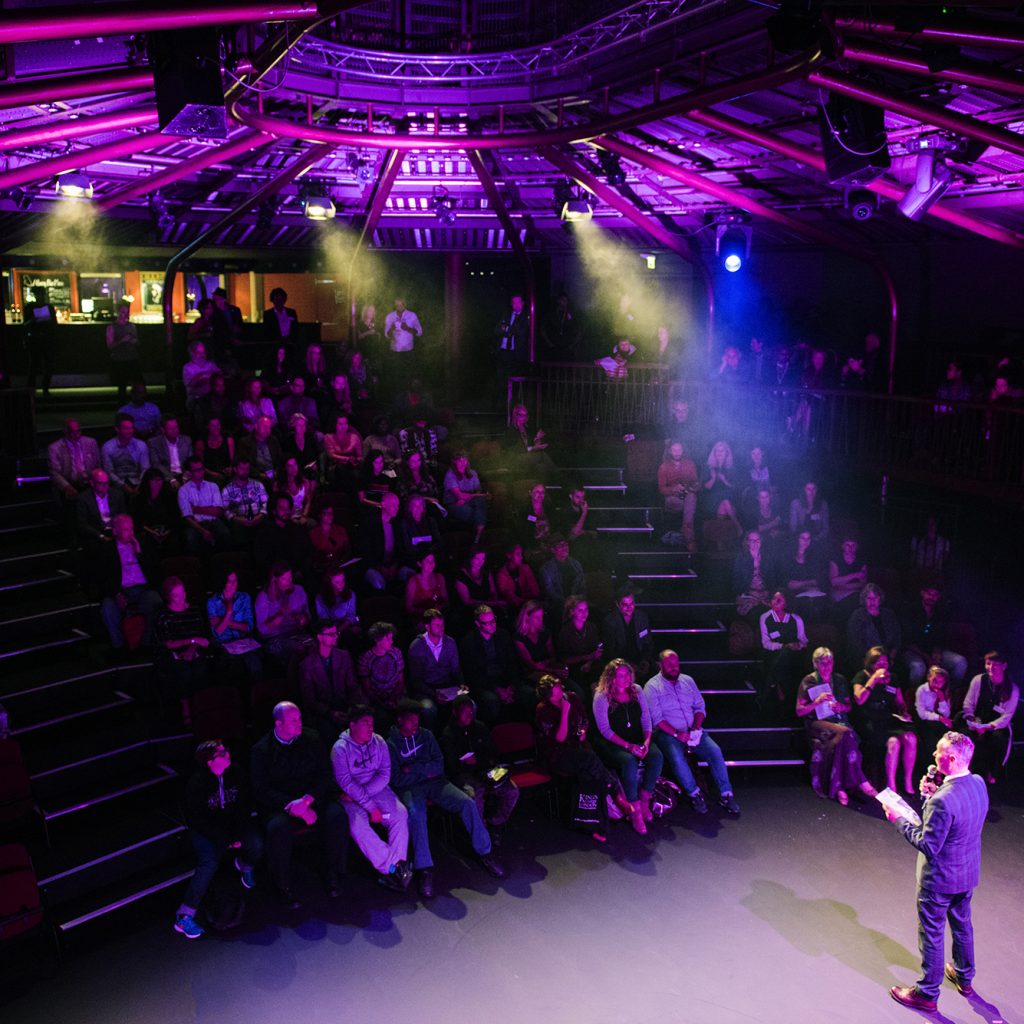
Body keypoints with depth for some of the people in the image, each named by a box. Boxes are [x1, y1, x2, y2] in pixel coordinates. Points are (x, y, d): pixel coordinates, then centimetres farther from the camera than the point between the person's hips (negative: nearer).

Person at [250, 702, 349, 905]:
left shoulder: (311, 739, 5)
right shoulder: (261, 749, -2)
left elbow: (325, 775, 1)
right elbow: (261, 790, -8)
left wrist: (306, 800, -17)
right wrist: (292, 805, -21)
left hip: (313, 799, 2)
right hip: (278, 805, -2)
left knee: (337, 815, -26)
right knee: (278, 827, -34)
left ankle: (333, 877, -8)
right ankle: (283, 888, -13)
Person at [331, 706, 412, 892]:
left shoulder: (379, 742, 2)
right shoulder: (340, 748, -9)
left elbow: (385, 775, -3)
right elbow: (345, 782, -17)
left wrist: (363, 793, -18)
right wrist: (371, 807, -23)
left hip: (378, 790, 3)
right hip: (352, 796, -3)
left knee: (400, 814, -23)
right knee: (357, 826, -30)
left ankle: (392, 869, -22)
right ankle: (394, 868, -23)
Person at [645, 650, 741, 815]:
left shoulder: (687, 680, 13)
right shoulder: (652, 686, -3)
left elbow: (700, 707, 12)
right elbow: (656, 718, -10)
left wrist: (697, 727, -7)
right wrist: (677, 734, -21)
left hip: (692, 731, 4)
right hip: (667, 733, -4)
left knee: (715, 750, -20)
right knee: (677, 757, -33)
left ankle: (725, 794, -12)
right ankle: (694, 794, -13)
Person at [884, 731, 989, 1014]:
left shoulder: (943, 801, -36)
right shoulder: (978, 784, -10)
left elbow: (928, 846, -28)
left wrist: (899, 820, -18)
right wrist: (934, 794, -5)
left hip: (940, 880, -8)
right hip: (968, 873, 8)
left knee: (931, 934, 11)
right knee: (962, 924, 28)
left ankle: (927, 994, 28)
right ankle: (964, 977, 50)